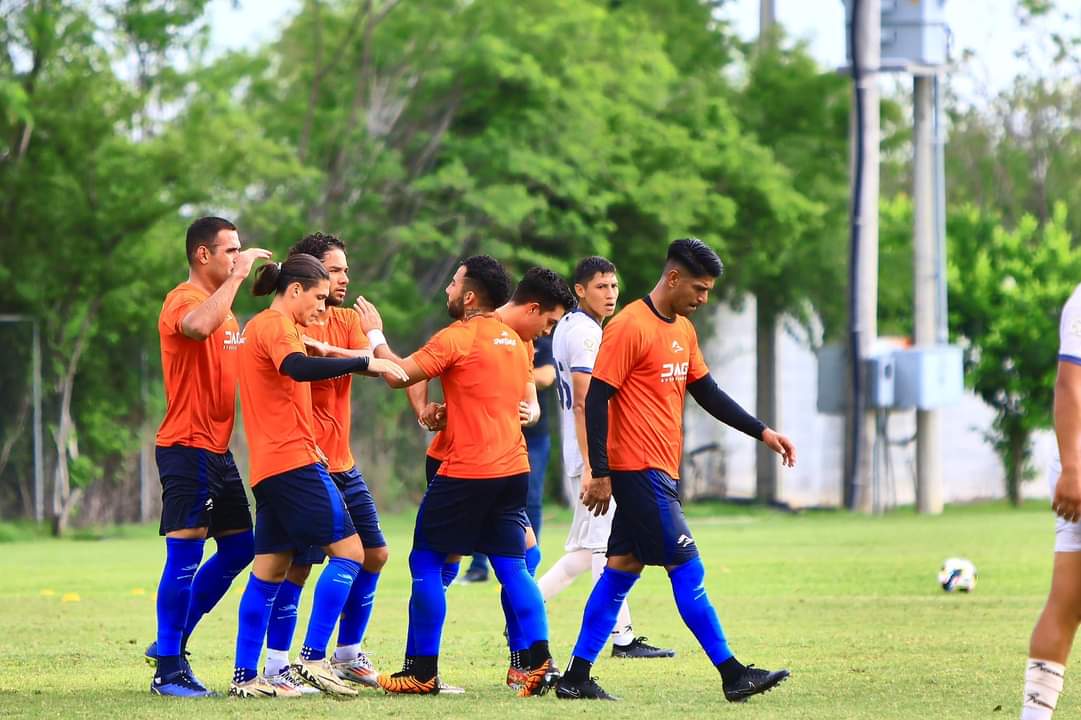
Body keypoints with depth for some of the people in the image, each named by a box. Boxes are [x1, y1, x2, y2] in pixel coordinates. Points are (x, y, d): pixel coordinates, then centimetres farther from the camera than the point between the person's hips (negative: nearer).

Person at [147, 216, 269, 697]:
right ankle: (168, 670, -8)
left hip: (218, 449, 10)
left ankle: (171, 642, 20)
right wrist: (237, 275, -28)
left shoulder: (224, 309, 19)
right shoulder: (183, 300, -12)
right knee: (186, 552, -11)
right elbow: (198, 326, -38)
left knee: (239, 548, 13)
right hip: (187, 446, -10)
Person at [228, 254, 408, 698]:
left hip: (269, 468, 10)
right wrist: (365, 363, -31)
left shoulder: (260, 326, 22)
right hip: (294, 461, -10)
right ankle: (313, 659, -14)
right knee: (348, 551, -9)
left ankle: (244, 677, 8)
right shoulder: (277, 325, -10)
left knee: (270, 570, 10)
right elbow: (298, 368, -30)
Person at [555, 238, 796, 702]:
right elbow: (596, 399, -15)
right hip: (638, 469, -9)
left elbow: (707, 393, 22)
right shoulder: (630, 328, -13)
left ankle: (576, 678, 11)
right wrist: (600, 473, -18)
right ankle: (732, 675, -6)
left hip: (659, 471, 9)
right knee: (687, 569, -8)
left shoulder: (683, 330, 15)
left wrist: (762, 432, 14)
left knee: (622, 568, 8)